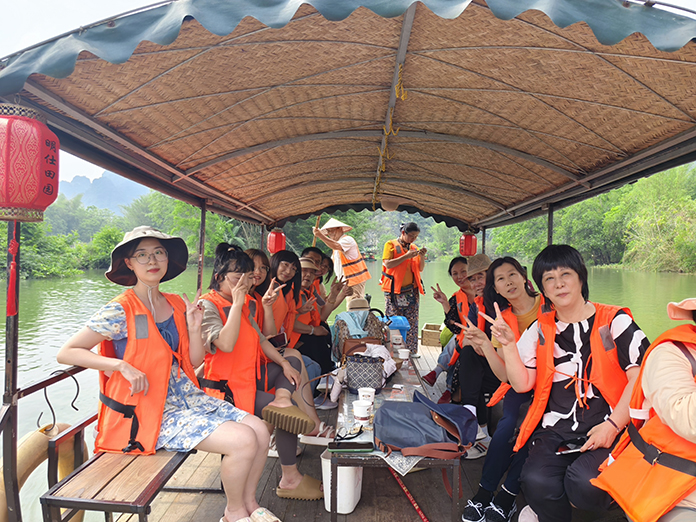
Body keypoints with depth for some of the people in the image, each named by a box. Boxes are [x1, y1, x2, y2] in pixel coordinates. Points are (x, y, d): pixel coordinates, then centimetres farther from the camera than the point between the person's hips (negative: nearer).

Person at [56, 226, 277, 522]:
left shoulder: (177, 306, 7)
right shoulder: (120, 312, -12)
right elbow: (66, 353, -12)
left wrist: (194, 328, -6)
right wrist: (123, 365, -21)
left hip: (187, 395, 7)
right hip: (149, 411, -7)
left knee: (260, 431, -7)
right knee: (243, 440, -20)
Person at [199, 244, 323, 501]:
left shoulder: (244, 303, 12)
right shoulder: (208, 306, -15)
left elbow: (260, 339, 14)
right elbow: (226, 344, -31)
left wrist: (284, 364, 1)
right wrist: (236, 304, -25)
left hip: (251, 376, 10)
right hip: (226, 386, -9)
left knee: (293, 362, 11)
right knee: (288, 416, -16)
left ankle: (282, 399, -20)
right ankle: (289, 479, -5)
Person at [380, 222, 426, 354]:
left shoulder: (414, 248, 15)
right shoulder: (391, 244, 1)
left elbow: (420, 269, 14)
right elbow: (387, 264, -12)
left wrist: (422, 257, -4)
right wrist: (407, 256, -15)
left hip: (411, 291, 5)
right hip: (394, 290, -4)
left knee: (412, 323, 3)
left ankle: (411, 351, 8)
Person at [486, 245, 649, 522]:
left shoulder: (615, 321, 4)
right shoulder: (539, 330, 11)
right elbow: (522, 384, 5)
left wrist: (612, 425, -13)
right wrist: (508, 343, -6)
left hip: (607, 429, -1)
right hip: (555, 431, 2)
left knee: (584, 483, -30)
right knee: (536, 482, -26)